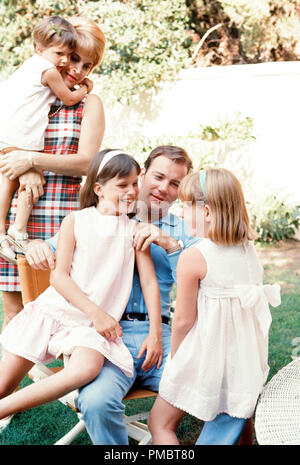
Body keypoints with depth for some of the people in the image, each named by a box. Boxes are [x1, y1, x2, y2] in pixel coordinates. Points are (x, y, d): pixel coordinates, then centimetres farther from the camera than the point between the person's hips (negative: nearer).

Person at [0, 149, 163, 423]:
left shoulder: (134, 230, 8)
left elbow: (149, 281, 5)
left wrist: (155, 332, -4)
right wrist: (96, 312, -11)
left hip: (93, 326, 0)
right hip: (54, 309, 1)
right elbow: (59, 276, -2)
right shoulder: (75, 221, 5)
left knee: (88, 368, -32)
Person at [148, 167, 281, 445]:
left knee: (160, 424, 11)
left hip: (204, 359, -6)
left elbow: (183, 321, -13)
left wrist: (174, 357, 4)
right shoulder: (250, 250, 1)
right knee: (223, 433, 23)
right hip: (247, 359, 6)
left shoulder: (193, 258, -18)